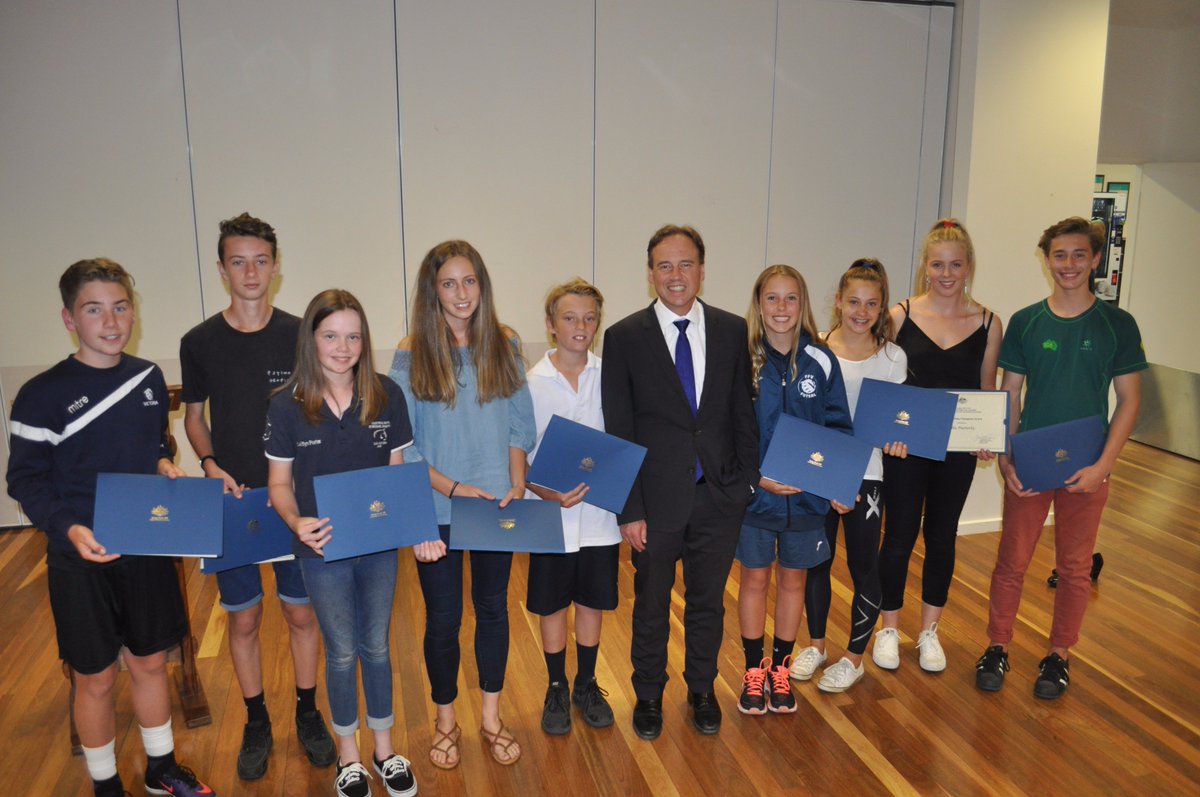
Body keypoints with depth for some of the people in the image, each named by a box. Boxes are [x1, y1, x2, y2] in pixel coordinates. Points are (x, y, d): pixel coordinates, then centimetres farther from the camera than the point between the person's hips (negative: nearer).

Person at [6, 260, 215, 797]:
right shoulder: (42, 395, -12)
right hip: (81, 559, -4)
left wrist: (164, 464, -5)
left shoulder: (148, 377, 2)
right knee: (96, 678, 10)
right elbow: (26, 480, -10)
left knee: (150, 662, 17)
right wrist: (69, 529, -25)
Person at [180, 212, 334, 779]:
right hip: (232, 500, 1)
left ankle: (307, 714, 30)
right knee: (244, 620, 11)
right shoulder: (199, 343, -1)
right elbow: (194, 417, 10)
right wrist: (211, 465, -9)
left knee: (301, 613, 10)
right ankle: (256, 725, 30)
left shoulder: (300, 335, -4)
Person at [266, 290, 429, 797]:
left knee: (376, 646, 17)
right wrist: (296, 522, -25)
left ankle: (383, 747, 37)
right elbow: (279, 483, -4)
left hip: (379, 545, 2)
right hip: (323, 548, -1)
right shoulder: (287, 405, -11)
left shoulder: (387, 395, -8)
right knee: (342, 653, 13)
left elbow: (399, 473, -1)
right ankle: (348, 753, 36)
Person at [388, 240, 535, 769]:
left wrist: (517, 484, -8)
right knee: (443, 617, 10)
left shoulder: (505, 344, 0)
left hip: (498, 504, 2)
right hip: (439, 509, -2)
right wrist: (453, 488, -16)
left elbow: (519, 424, 4)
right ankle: (445, 721, 32)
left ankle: (491, 716, 33)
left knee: (493, 607, 15)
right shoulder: (412, 354, -8)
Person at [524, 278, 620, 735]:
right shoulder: (531, 383, -7)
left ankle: (586, 685, 36)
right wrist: (548, 493, -20)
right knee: (552, 606, 12)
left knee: (592, 602, 15)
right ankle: (556, 690, 32)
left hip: (599, 513, 1)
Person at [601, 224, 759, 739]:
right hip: (657, 499, -2)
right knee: (651, 606, 15)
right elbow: (618, 432, -7)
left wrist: (748, 484, -1)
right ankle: (648, 694, 37)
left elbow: (743, 413, 5)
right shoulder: (624, 338, -7)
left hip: (719, 496, 2)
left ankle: (702, 691, 40)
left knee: (708, 602, 18)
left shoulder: (732, 331, 1)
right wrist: (629, 509, -10)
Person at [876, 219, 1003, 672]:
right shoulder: (901, 316, -4)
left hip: (958, 449, 2)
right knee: (899, 536, 6)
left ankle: (929, 632, 30)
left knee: (941, 536, 13)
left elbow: (988, 390, 5)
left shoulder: (988, 323, 0)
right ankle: (889, 630, 25)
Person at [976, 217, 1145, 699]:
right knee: (1012, 561, 7)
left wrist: (1103, 467, -10)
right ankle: (997, 648, 23)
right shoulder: (1025, 323, 0)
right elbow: (1009, 397, 2)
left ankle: (1059, 655, 28)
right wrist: (1006, 460, -8)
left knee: (1075, 567, 11)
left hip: (1087, 468, 0)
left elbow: (1129, 400, -1)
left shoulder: (1117, 324, -2)